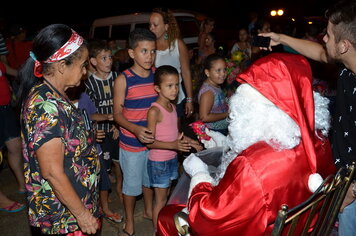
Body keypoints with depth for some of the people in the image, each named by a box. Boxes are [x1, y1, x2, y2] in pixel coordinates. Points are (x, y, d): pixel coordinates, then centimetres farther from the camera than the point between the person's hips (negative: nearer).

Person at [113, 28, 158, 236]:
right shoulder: (123, 80, -15)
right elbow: (117, 114, -12)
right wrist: (136, 129, -28)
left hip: (153, 139, 4)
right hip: (131, 143, -4)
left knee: (150, 179, 22)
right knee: (132, 184, 12)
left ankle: (148, 210, 47)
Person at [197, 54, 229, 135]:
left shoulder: (216, 86, 6)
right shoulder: (208, 91, -23)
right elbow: (204, 117, -28)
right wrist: (227, 114, -22)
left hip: (224, 130, 9)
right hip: (214, 132, -9)